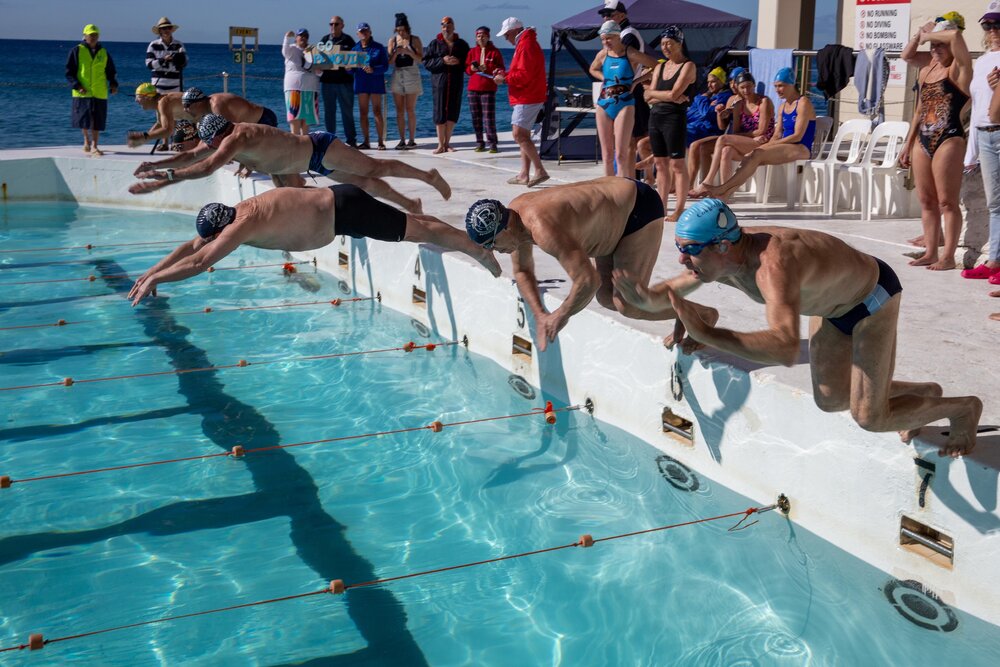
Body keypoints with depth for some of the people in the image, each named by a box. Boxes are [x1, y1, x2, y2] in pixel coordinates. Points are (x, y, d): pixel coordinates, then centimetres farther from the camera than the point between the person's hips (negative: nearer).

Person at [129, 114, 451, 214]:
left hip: (321, 149, -9)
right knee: (364, 183, 15)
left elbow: (206, 167, -41)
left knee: (375, 169, -1)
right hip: (314, 159, 9)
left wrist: (165, 178, -41)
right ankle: (410, 204, 26)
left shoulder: (237, 139, -29)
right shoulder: (224, 139, 0)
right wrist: (156, 165, 1)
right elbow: (191, 156, 9)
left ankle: (429, 176, 11)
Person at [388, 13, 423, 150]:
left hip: (411, 75, -3)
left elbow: (421, 58, -5)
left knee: (410, 109, -6)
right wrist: (396, 53, -13)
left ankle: (412, 140, -2)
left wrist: (409, 52, -19)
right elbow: (390, 62, 5)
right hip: (397, 76, 3)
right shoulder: (393, 41, 8)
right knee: (399, 110, 2)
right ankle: (402, 140, 5)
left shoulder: (415, 40, 1)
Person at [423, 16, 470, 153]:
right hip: (439, 81, -2)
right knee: (440, 112, -4)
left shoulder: (462, 44, 10)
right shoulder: (435, 44, 6)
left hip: (456, 82, 2)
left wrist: (459, 62, -11)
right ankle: (440, 144, 1)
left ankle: (447, 142, 13)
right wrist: (442, 61, -13)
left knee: (453, 112, 3)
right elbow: (426, 62, 0)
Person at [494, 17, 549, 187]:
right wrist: (506, 73, 11)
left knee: (519, 135, -14)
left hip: (527, 98, -11)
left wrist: (504, 79, -12)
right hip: (525, 98, 11)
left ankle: (540, 171, -15)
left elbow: (524, 75, -22)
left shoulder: (526, 46, -15)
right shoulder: (524, 44, 19)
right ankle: (524, 175, 13)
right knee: (523, 136, 11)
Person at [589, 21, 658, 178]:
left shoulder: (630, 54, -6)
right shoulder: (602, 54, 8)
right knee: (606, 153, 8)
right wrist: (604, 78, 10)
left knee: (621, 154, -11)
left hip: (625, 105, -5)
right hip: (604, 105, 5)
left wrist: (637, 80, -5)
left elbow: (657, 66, -3)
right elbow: (593, 69, 29)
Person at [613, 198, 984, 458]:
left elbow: (786, 348, -60)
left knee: (869, 417, -8)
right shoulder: (718, 260, -20)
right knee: (830, 400, 11)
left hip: (874, 293, -8)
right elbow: (674, 289, -1)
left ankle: (961, 407, 19)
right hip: (831, 302, 8)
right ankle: (922, 392, 34)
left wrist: (707, 334, -63)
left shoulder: (773, 266, -46)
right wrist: (645, 298, -25)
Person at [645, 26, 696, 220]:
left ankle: (680, 209, -4)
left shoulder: (688, 66, -3)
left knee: (677, 164, -6)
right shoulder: (660, 67, 16)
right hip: (655, 116, 7)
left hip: (675, 117, -7)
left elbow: (674, 94, -14)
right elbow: (648, 97, 7)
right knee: (660, 163, 8)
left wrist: (655, 93, 0)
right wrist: (667, 96, -8)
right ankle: (661, 207, 13)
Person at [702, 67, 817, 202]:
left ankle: (722, 188, -31)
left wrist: (770, 145, -15)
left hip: (801, 149, -8)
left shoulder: (803, 103, -5)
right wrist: (767, 144, -7)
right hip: (785, 147, 8)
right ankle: (726, 192, -31)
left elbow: (798, 136, -13)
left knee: (757, 154, -27)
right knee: (749, 157, -16)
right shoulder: (783, 106, 20)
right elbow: (778, 134, 15)